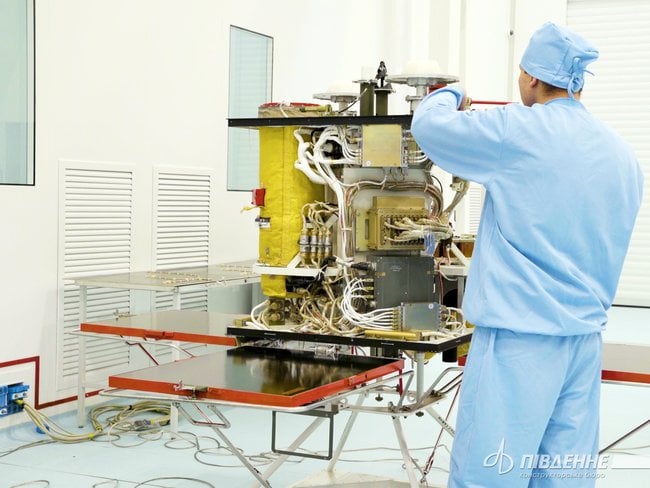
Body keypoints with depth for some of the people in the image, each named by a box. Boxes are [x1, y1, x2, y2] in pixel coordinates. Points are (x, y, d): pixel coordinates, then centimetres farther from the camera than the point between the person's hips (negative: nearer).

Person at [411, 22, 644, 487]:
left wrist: (450, 95, 18)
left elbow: (428, 125, -1)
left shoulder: (520, 132, -10)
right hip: (586, 334, 7)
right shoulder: (623, 154, 11)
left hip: (521, 332, -7)